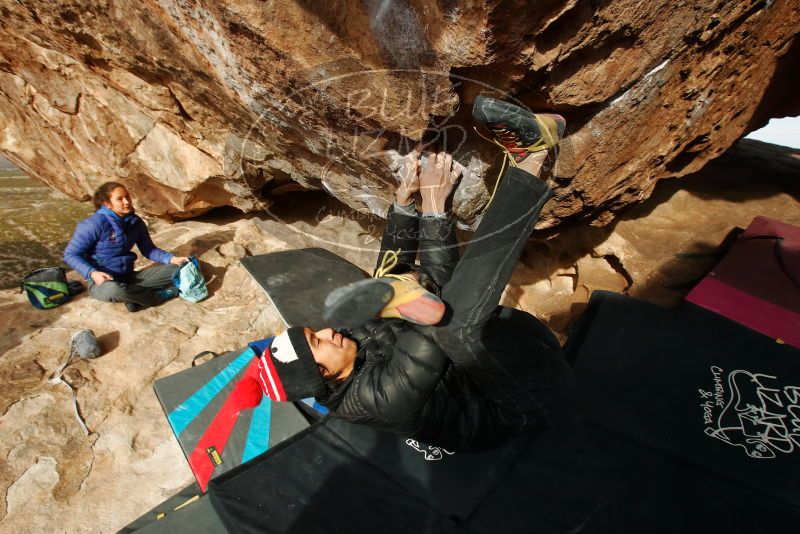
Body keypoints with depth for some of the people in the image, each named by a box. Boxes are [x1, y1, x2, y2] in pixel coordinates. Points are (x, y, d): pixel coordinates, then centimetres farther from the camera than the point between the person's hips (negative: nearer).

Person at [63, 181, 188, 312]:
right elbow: (70, 254, -10)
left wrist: (172, 259, -10)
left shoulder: (135, 222, 0)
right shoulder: (95, 224, -16)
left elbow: (148, 249, 7)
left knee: (177, 269, -7)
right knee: (113, 290, -43)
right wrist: (92, 273, -26)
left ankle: (134, 295, -17)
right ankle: (159, 295, -17)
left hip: (128, 277, 5)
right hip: (102, 281, -5)